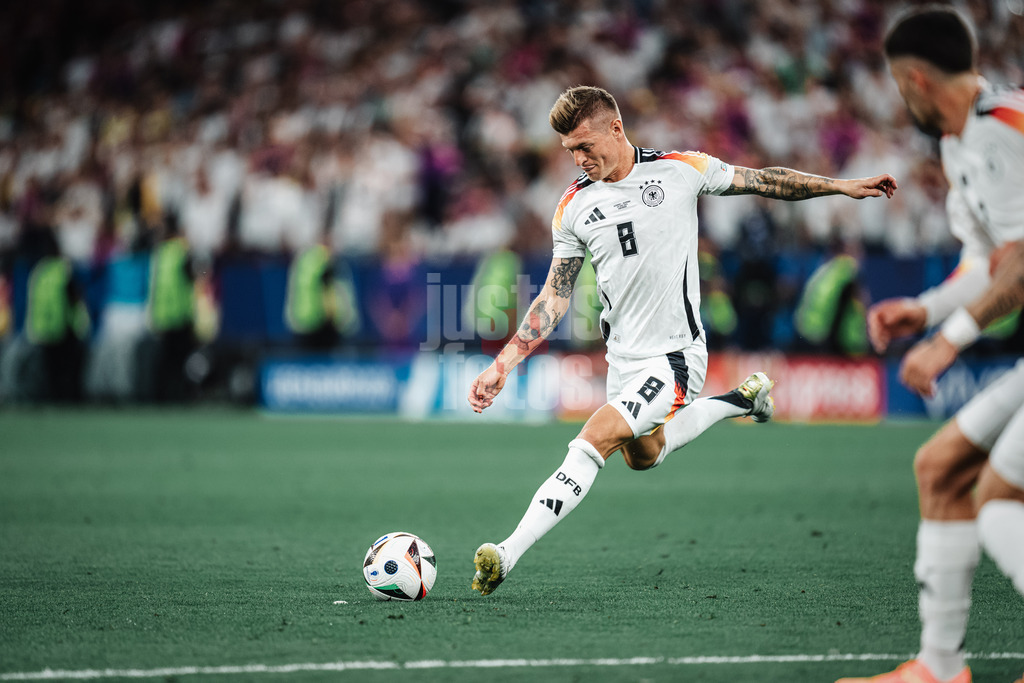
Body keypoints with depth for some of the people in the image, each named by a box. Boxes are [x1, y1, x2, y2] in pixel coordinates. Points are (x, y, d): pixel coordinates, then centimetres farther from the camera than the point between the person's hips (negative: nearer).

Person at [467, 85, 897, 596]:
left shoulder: (679, 170, -7)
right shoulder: (573, 207, 2)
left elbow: (762, 181, 5)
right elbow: (554, 297, 6)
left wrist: (841, 186, 4)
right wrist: (503, 364, -2)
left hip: (675, 354, -6)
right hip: (622, 358, 6)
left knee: (592, 441, -20)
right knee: (642, 455, 23)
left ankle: (508, 554, -24)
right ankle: (742, 399, 43)